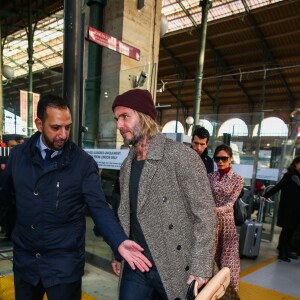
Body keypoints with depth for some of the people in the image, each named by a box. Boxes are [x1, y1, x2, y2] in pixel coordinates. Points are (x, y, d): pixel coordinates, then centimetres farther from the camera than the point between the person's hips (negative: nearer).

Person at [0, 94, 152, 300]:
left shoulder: (84, 163, -13)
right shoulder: (19, 155, -2)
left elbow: (99, 207, -17)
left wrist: (119, 242, -30)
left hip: (64, 262, -3)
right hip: (24, 259, 4)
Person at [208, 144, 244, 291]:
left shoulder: (238, 179, -4)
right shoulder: (210, 176, 4)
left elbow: (231, 203, -13)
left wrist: (216, 210, -31)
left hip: (227, 220, -2)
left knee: (229, 258, 2)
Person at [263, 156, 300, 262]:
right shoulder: (289, 175, -10)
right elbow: (278, 187, -13)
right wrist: (266, 195, -18)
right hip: (288, 208, -6)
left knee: (291, 230, 13)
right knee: (286, 230, 1)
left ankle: (287, 251, 25)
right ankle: (282, 253, 12)